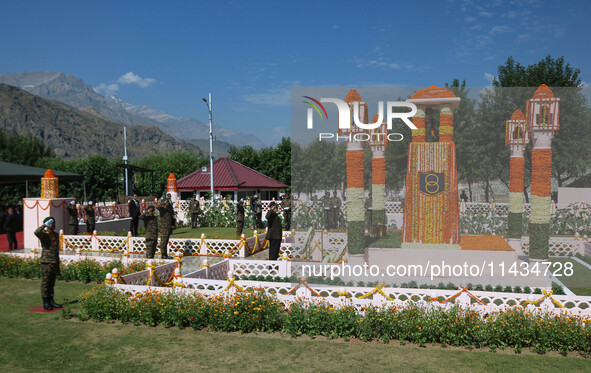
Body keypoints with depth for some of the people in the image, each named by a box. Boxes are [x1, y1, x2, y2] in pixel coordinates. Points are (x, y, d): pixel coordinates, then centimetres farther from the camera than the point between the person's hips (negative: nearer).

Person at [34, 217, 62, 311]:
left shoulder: (56, 235, 15)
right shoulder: (44, 234, -7)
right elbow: (36, 232, -33)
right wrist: (45, 225, -19)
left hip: (55, 263, 7)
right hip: (46, 263, -7)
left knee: (52, 283, 13)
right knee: (45, 283, 1)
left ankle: (51, 301, 20)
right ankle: (45, 303, 7)